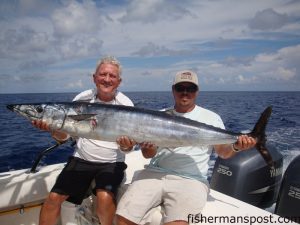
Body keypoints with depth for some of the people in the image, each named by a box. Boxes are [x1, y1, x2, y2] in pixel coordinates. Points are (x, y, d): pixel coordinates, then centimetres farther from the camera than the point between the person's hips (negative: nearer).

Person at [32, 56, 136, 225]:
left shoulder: (125, 104, -7)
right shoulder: (83, 99, -3)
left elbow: (127, 148, -7)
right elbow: (63, 136, -1)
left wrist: (127, 145, -32)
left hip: (111, 163, -2)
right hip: (81, 159, 3)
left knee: (105, 197, -25)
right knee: (54, 197, -8)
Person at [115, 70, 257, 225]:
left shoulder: (211, 118, 9)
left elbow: (223, 152, 10)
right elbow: (149, 154, 12)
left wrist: (236, 147, -12)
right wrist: (146, 146, -12)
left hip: (191, 180, -2)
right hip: (155, 173, 3)